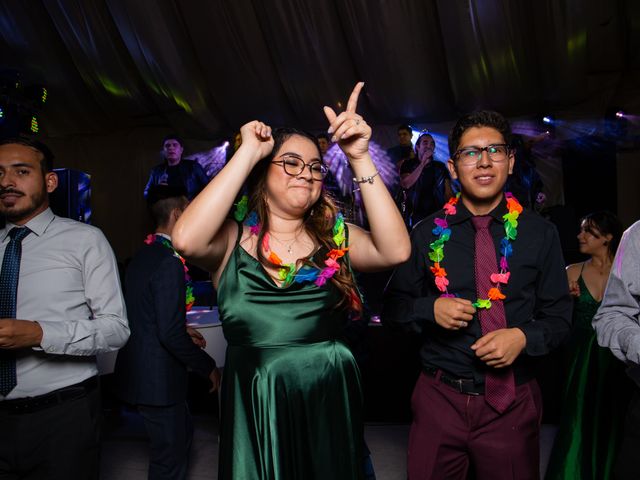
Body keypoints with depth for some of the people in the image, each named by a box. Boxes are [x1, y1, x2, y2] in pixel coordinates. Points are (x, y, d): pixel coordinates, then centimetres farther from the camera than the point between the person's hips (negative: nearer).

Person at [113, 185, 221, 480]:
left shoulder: (141, 257, 7)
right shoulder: (169, 263, -22)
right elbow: (171, 334, -25)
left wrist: (182, 330, 16)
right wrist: (208, 367, -14)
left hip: (138, 369, 9)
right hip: (158, 377, -9)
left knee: (183, 434, 26)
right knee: (170, 456, 9)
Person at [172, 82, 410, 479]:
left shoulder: (335, 237, 1)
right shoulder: (233, 240, -4)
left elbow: (396, 250, -15)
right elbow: (186, 239, -25)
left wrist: (360, 159, -18)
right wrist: (248, 152, -18)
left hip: (330, 404, 2)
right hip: (255, 408, -1)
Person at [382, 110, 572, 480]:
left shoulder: (540, 234, -1)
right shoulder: (428, 233, -1)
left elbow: (559, 314, 3)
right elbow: (394, 306, 5)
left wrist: (524, 337, -17)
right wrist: (431, 308, -15)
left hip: (513, 401, 0)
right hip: (440, 397, 0)